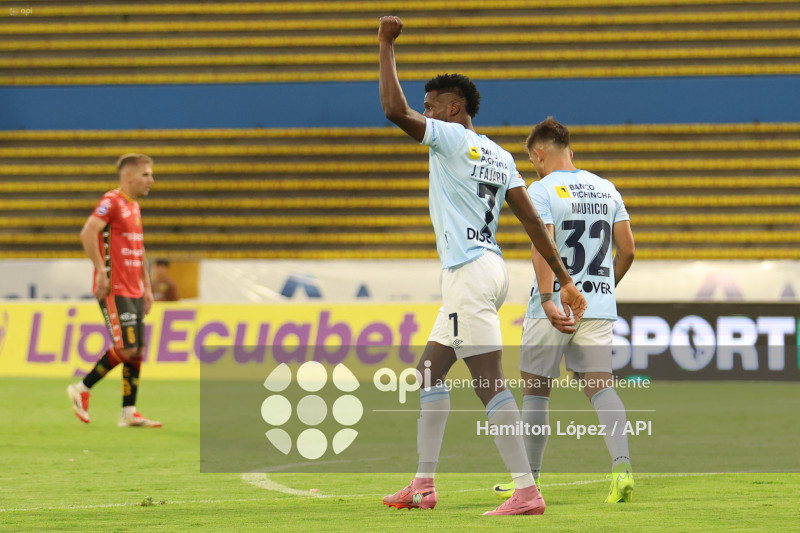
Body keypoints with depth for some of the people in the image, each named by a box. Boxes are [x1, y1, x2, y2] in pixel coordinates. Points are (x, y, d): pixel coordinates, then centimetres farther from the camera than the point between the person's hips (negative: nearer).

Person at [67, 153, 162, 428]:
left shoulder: (134, 207, 18)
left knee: (137, 351, 5)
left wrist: (146, 287, 21)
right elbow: (87, 233, -23)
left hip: (133, 290, 9)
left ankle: (129, 413, 7)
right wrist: (101, 270, -23)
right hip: (114, 290, -9)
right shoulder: (111, 201, -10)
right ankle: (81, 389, 1)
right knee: (126, 348, -14)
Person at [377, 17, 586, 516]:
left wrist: (387, 45, -6)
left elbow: (395, 108, -18)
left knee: (490, 383, -12)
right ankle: (424, 485, 20)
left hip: (470, 271, -10)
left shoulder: (452, 137, -7)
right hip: (489, 267, 10)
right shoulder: (498, 154, 16)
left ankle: (527, 491, -17)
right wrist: (565, 279, 12)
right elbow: (533, 220, 12)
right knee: (430, 368, 16)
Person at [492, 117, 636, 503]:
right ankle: (621, 464, -22)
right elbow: (627, 250, 11)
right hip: (599, 307, 5)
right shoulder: (606, 189, 11)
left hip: (554, 308, -5)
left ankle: (529, 479, 16)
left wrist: (548, 300, -29)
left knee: (535, 388, 9)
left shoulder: (542, 191, -7)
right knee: (600, 386, -1)